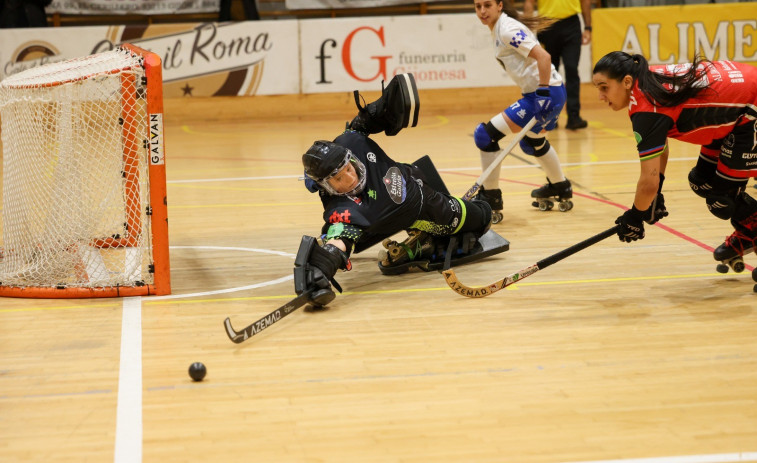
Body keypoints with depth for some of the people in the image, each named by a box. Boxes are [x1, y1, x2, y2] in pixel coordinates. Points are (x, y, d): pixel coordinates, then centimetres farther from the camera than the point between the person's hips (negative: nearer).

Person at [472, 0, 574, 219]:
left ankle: (490, 200, -5)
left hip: (547, 93, -11)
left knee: (485, 135, -13)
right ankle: (561, 190, 56)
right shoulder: (498, 28, 11)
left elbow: (543, 56, -26)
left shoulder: (507, 29, -17)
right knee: (532, 141, 36)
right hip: (535, 93, 11)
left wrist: (543, 94, -27)